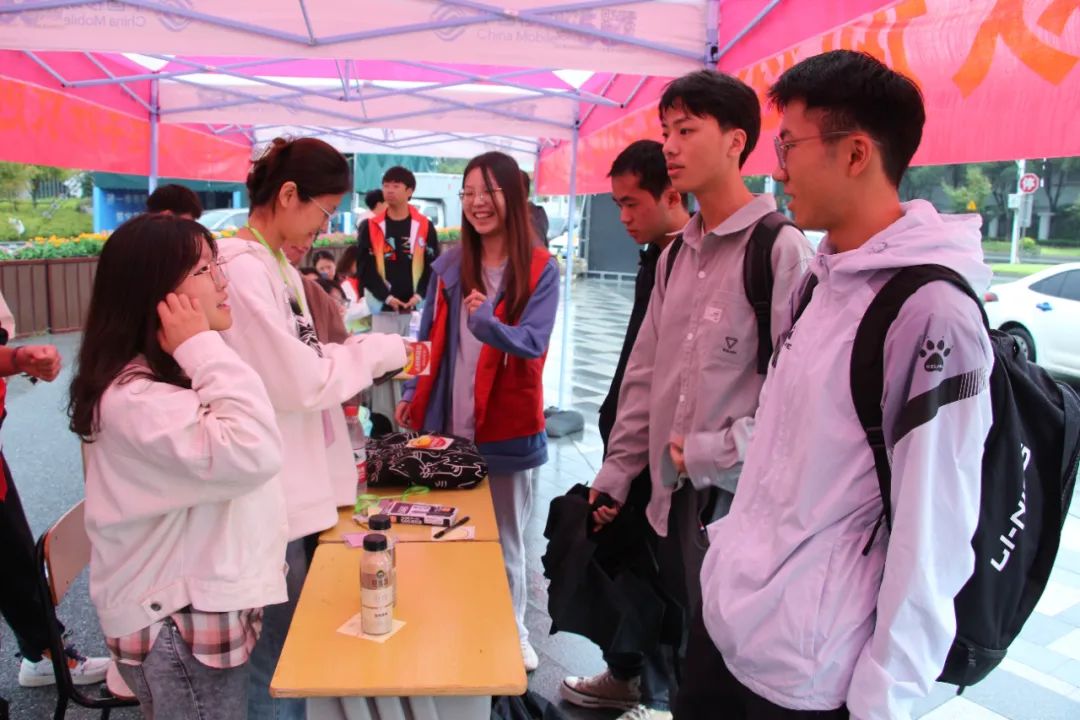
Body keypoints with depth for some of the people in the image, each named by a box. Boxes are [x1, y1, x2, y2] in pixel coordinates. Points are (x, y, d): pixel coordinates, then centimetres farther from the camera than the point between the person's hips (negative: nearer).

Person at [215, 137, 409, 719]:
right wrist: (382, 352, -11)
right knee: (283, 657, 5)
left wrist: (347, 374, 5)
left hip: (298, 485, 10)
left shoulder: (276, 264, 11)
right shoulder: (243, 268, -20)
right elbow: (298, 380, -21)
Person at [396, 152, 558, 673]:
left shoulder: (540, 270, -8)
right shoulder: (449, 266, 3)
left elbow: (533, 343, -18)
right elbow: (430, 336, 10)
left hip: (506, 427, -3)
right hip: (446, 421, 3)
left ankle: (512, 630, 32)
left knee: (503, 537, 12)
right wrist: (411, 394, 6)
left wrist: (489, 322, -35)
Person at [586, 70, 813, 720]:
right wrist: (618, 469, 13)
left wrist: (715, 452, -15)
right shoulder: (676, 254, 11)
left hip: (739, 499, -7)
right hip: (672, 492, 7)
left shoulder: (781, 249, -13)